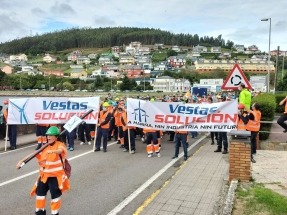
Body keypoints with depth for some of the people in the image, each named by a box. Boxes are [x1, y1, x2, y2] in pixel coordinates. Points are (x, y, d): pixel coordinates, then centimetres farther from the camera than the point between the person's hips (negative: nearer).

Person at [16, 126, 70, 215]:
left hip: (55, 175, -6)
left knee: (55, 195, -1)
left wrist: (52, 151, -58)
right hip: (44, 175, 6)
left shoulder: (59, 145, -13)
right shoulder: (45, 146, 6)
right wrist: (22, 161, 0)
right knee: (40, 192, 15)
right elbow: (34, 154, 6)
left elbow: (60, 150, -36)